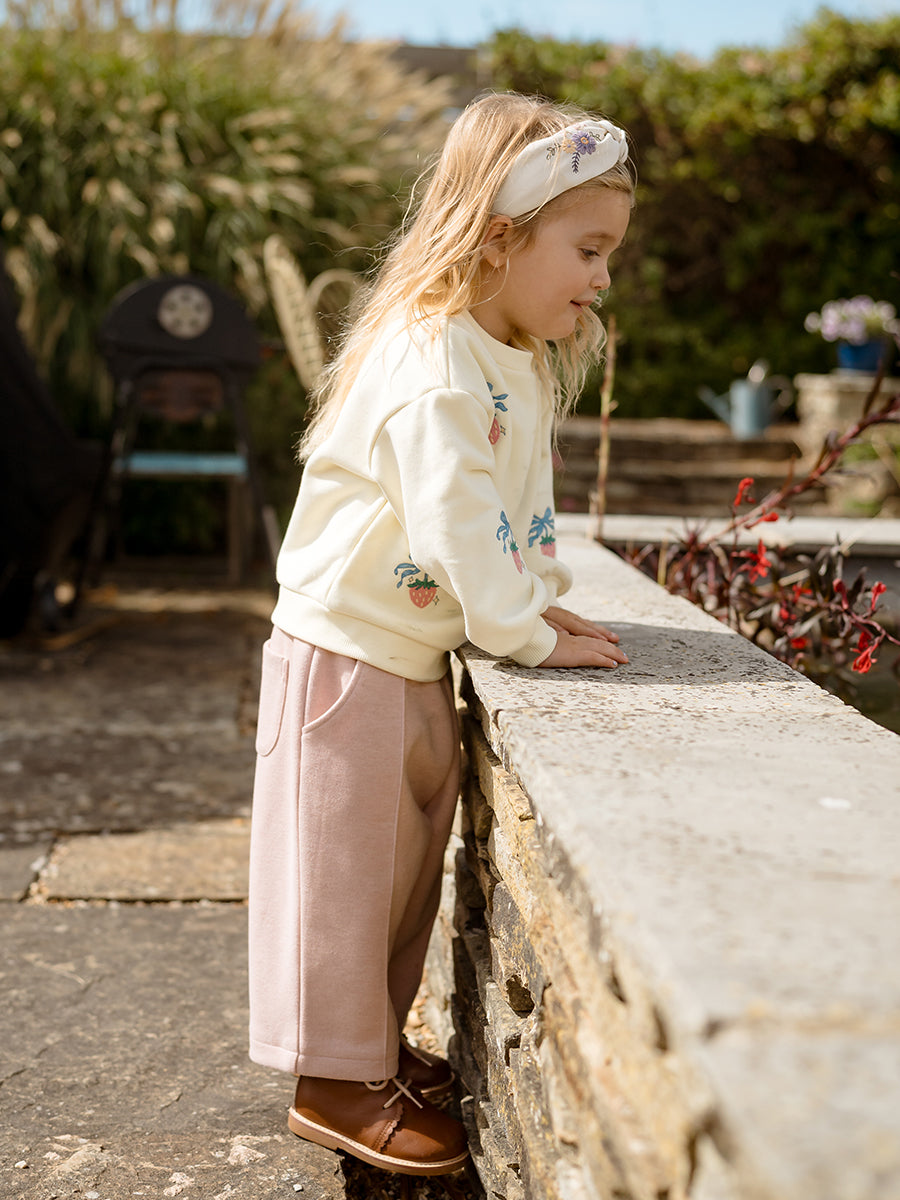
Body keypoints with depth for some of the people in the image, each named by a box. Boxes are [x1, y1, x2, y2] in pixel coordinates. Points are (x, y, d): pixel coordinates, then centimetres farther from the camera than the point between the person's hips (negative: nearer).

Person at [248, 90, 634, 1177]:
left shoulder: (523, 364, 8)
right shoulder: (430, 372, -24)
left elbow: (520, 508, 17)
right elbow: (455, 524, -28)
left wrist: (541, 597, 6)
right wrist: (531, 638, -22)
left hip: (418, 662, 10)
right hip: (345, 658, -9)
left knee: (407, 859, 18)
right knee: (344, 869, 2)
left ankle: (375, 1046, 34)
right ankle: (334, 1081, 17)